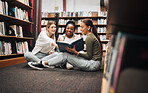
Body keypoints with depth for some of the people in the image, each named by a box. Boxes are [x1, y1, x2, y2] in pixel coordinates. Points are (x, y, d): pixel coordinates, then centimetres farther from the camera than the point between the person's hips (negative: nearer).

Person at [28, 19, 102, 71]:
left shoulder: (89, 38, -16)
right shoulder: (92, 36, 15)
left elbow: (89, 56, -17)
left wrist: (76, 52, -16)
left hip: (93, 64, -9)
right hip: (94, 63, 9)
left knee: (65, 55, -11)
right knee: (64, 54, 4)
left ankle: (43, 63, -3)